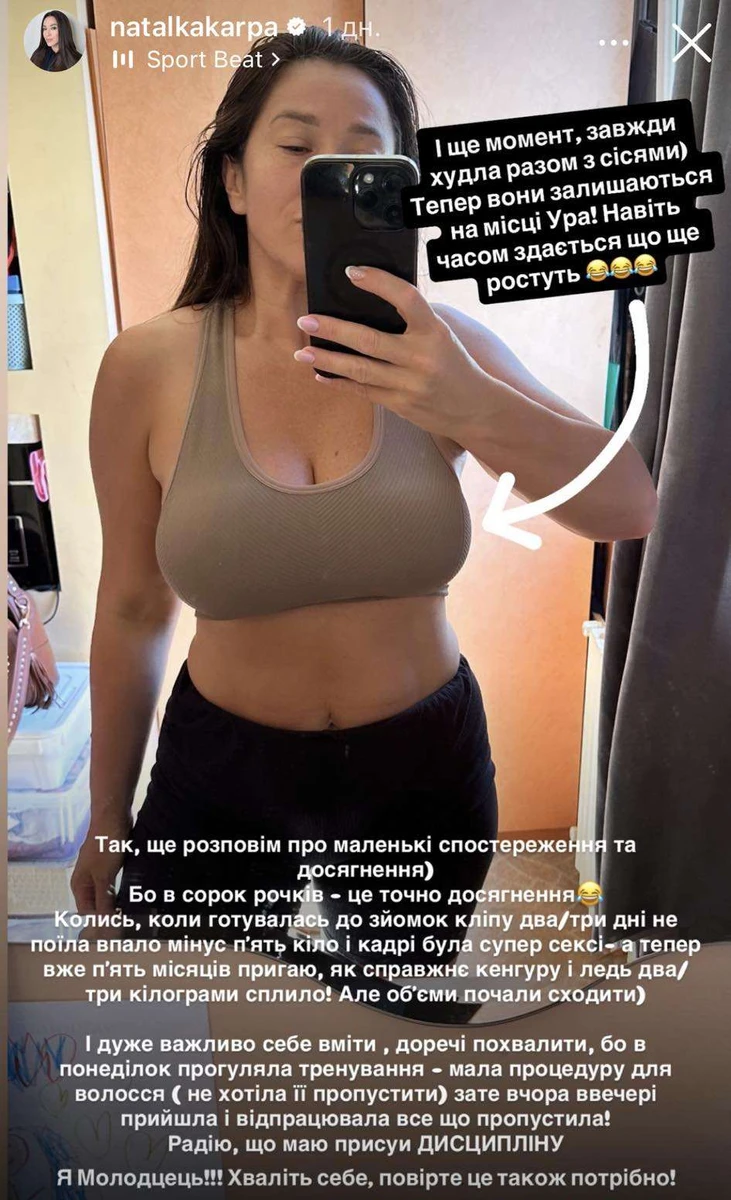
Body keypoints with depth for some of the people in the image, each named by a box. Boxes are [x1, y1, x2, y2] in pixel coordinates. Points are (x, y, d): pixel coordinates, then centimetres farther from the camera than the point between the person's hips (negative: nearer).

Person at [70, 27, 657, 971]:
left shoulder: (440, 346, -11)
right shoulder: (148, 368, -12)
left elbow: (632, 509, -18)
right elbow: (132, 609, -3)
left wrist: (474, 408, -38)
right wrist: (107, 817, 8)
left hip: (425, 766, 1)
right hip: (218, 772, 0)